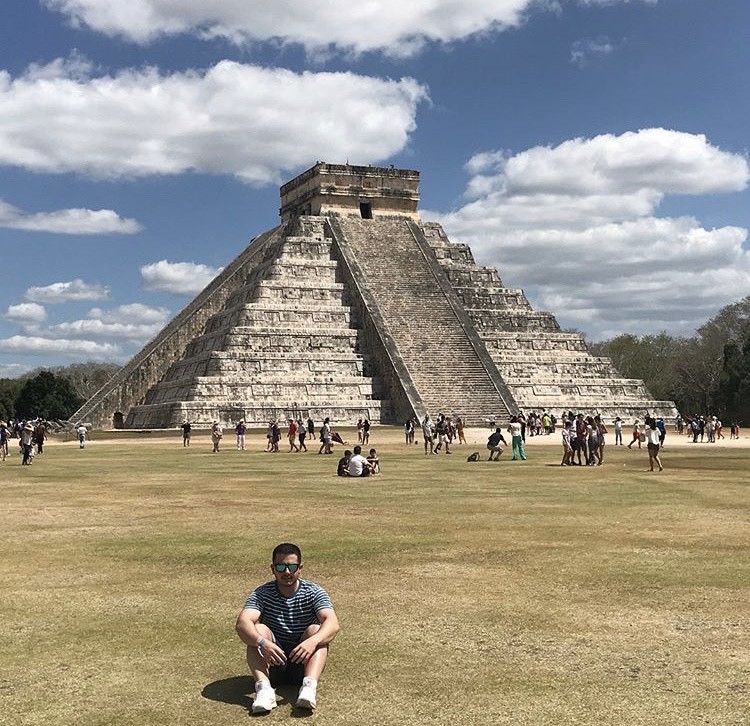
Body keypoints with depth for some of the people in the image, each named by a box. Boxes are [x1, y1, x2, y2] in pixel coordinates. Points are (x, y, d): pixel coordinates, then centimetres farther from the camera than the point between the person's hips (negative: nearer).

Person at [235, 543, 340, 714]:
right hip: (272, 663, 0)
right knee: (258, 629, -25)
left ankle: (309, 686, -45)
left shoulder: (314, 592, -6)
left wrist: (312, 641, -44)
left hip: (303, 662, 0)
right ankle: (264, 688, -42)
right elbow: (242, 623, -23)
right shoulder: (262, 594, -5)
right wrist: (262, 643, -43)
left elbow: (333, 624, -23)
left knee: (316, 630, -26)